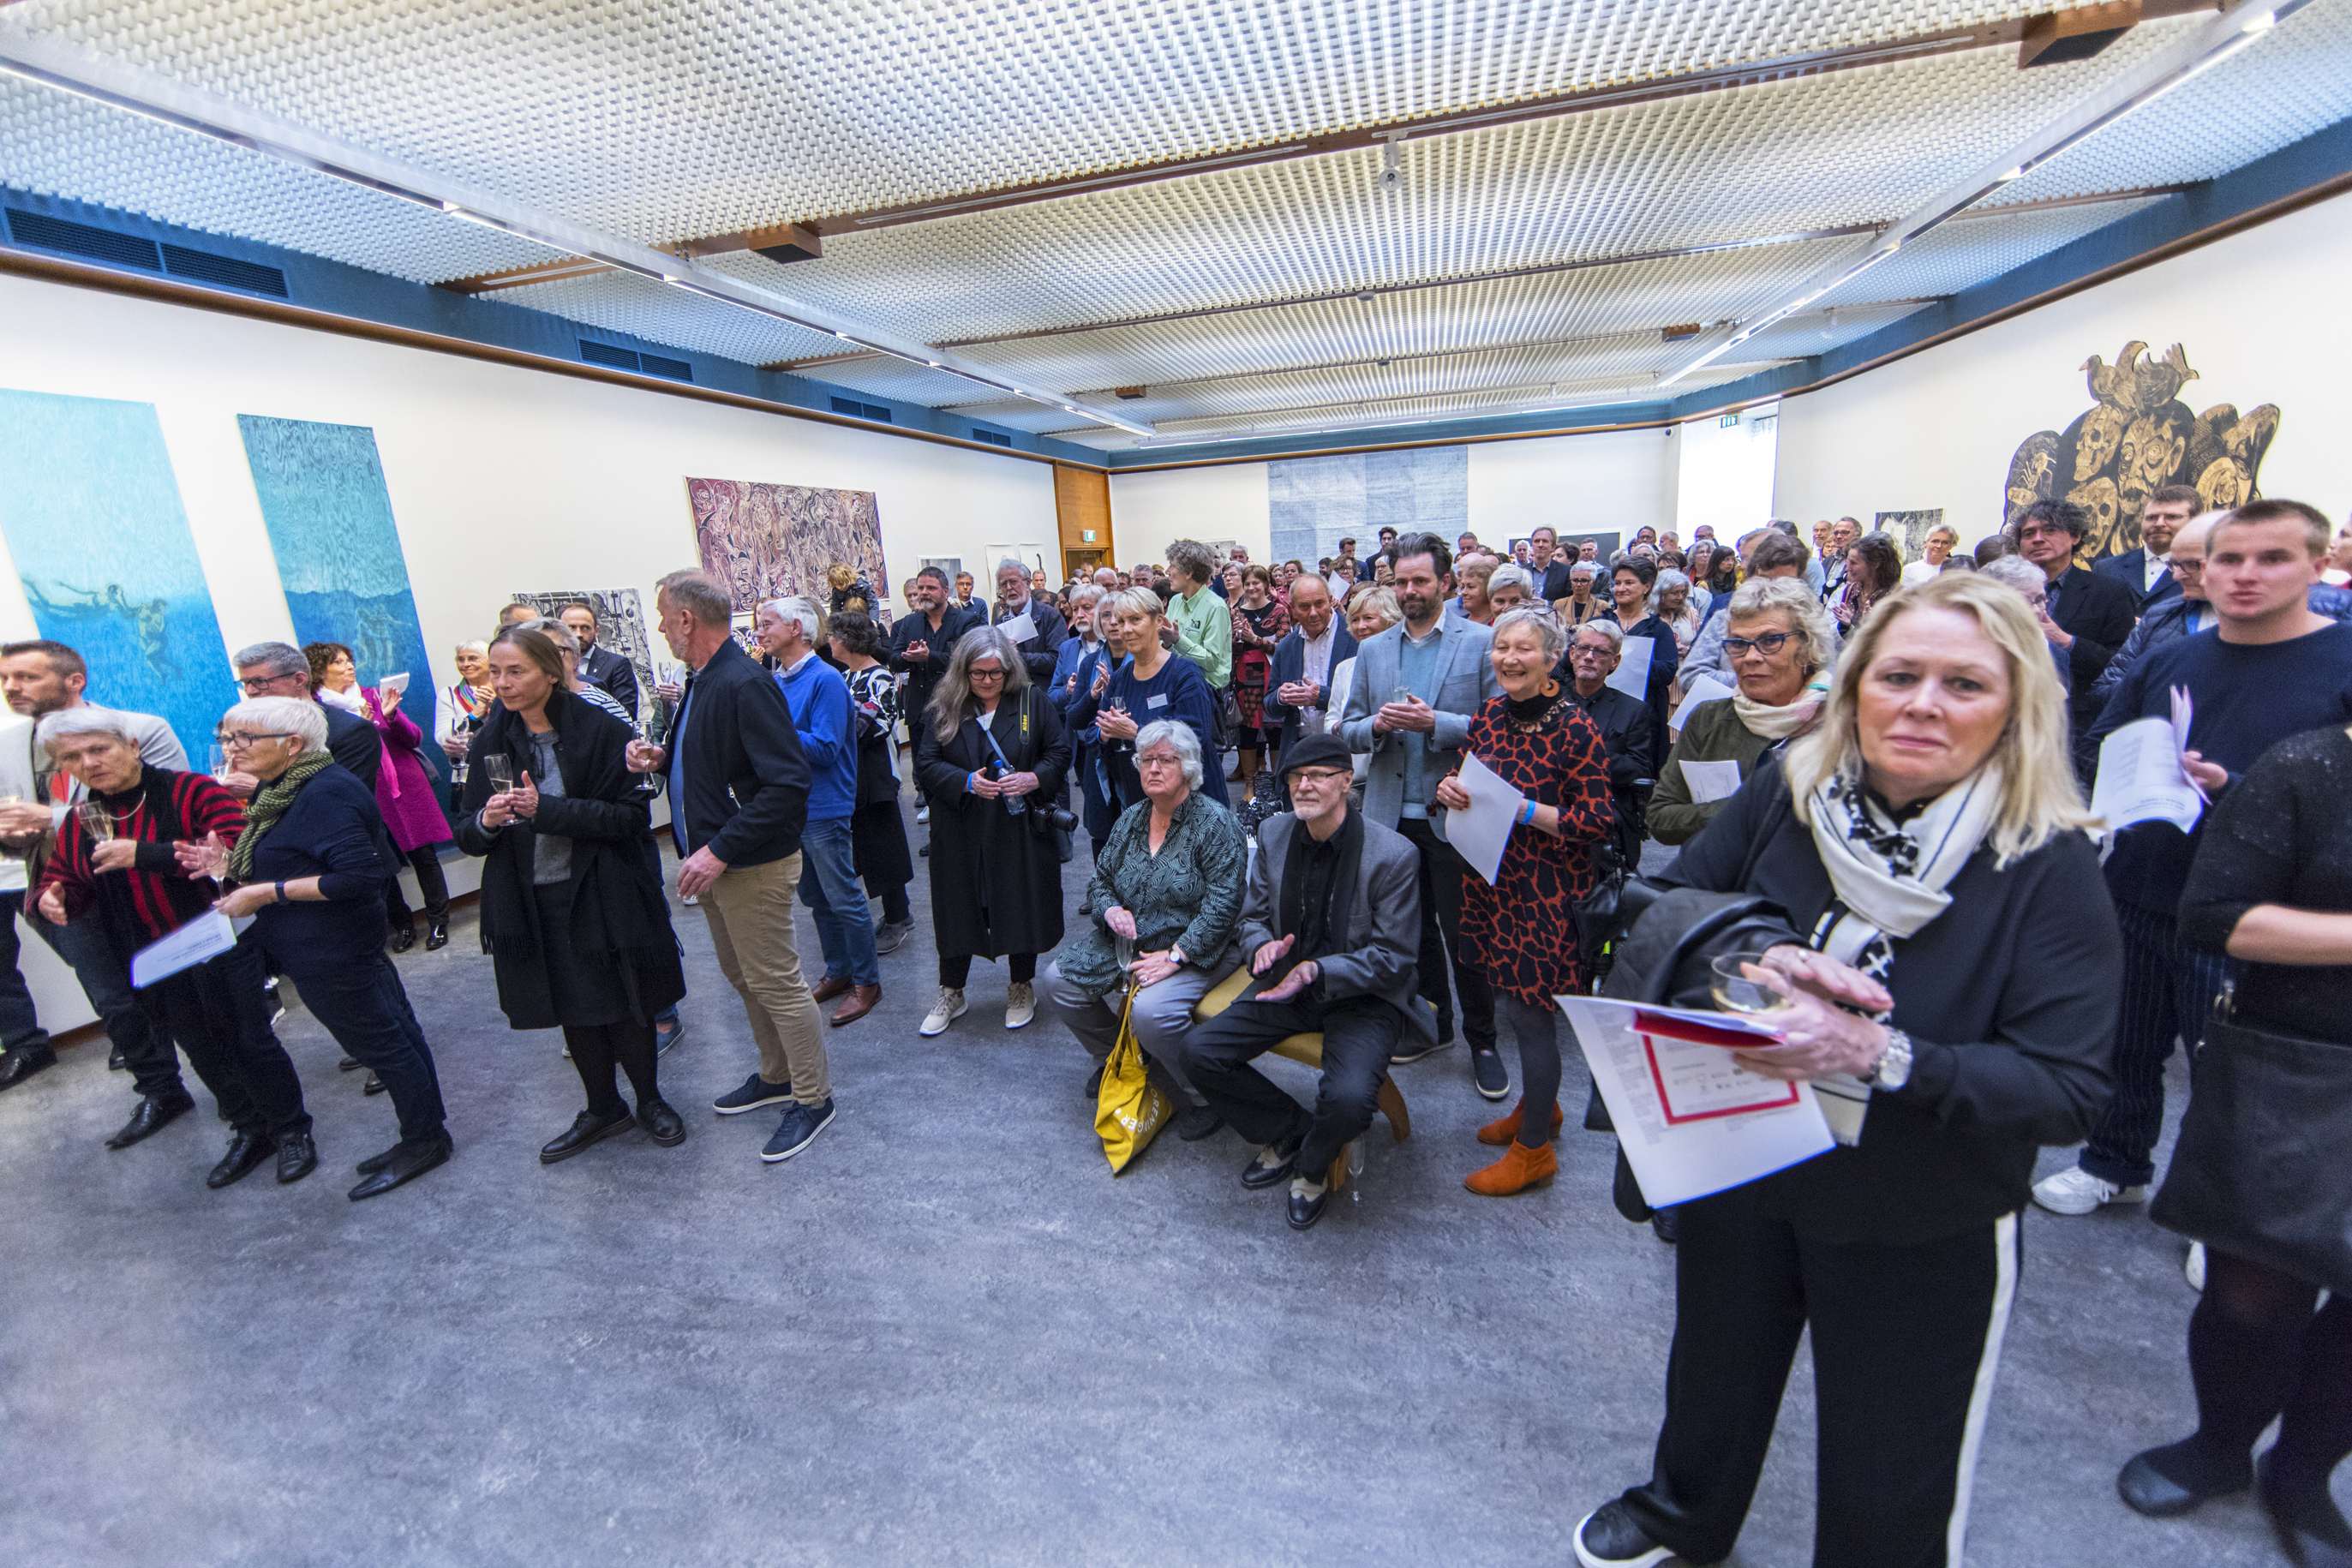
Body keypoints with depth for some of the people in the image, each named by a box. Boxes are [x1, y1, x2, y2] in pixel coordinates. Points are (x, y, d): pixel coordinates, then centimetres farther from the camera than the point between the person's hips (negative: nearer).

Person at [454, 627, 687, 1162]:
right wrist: (486, 822, -17)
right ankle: (603, 1109, 37)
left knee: (623, 1008, 7)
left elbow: (633, 817, -15)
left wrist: (548, 809, -24)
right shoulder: (490, 742, 3)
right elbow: (467, 834, 6)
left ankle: (649, 1100, 32)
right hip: (529, 904, 4)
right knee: (573, 1013, 16)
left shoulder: (602, 731, -11)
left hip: (602, 897, -4)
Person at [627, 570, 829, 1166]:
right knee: (743, 977, 22)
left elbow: (787, 784, -29)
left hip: (753, 866, -10)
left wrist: (720, 850, -28)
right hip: (713, 860, 10)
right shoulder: (701, 680, 8)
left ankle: (813, 1098, 20)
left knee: (776, 984, 2)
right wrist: (663, 756, 3)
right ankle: (776, 1075, 40)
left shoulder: (747, 684, -23)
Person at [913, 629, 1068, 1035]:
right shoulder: (943, 708, 2)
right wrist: (966, 781, -18)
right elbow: (925, 764, -1)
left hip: (1018, 830, -1)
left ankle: (1022, 988, 28)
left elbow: (1060, 751, 2)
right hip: (960, 832, 1)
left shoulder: (1033, 703, 1)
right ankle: (951, 994, 27)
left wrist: (1034, 778, -17)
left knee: (1021, 905, 6)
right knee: (958, 908, 9)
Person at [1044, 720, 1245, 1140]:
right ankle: (1116, 1061, 19)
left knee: (1150, 1010, -31)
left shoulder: (1215, 822, -13)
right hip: (1125, 943, 7)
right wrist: (1110, 910, -8)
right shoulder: (1130, 819, 8)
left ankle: (1203, 1097, -2)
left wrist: (1175, 955, -23)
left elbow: (1222, 904, -18)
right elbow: (1099, 879, 15)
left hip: (1196, 950, -7)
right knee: (1060, 980, -7)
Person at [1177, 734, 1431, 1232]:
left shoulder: (1394, 855, -17)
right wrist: (1262, 947, -16)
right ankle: (1289, 1130, 14)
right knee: (1197, 1052, -10)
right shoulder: (1273, 833, -1)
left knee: (1348, 1100, -30)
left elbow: (1392, 958, -13)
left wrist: (1318, 970, -27)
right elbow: (1254, 916, 9)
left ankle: (1311, 1167, 9)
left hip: (1363, 996, -4)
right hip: (1288, 985, 5)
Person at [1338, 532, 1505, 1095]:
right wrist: (1377, 724, -12)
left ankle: (1483, 1043, 25)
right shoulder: (1372, 651, 9)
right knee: (1413, 930, 17)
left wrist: (1434, 723, -20)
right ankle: (1433, 1024, 36)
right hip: (1392, 816, 4)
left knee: (1465, 936, 6)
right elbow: (1348, 731, 10)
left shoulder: (1481, 642, -3)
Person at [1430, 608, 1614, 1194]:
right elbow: (1471, 779, 15)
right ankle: (1536, 1105, 42)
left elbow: (1598, 819, -16)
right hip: (1491, 878, 6)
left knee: (1530, 1013, 2)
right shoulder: (1489, 714, 3)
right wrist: (1450, 787, -7)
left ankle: (1534, 1150, 21)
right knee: (1515, 1000, 18)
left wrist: (1523, 809, -23)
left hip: (1546, 892, -6)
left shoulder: (1576, 728, -15)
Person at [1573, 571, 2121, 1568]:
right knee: (1714, 1376, 30)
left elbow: (2069, 1091, -23)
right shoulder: (1787, 789, -12)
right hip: (1741, 1172, 3)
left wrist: (1879, 1055, -38)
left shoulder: (2049, 862, -19)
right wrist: (1756, 959, -25)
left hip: (1923, 1232, -3)